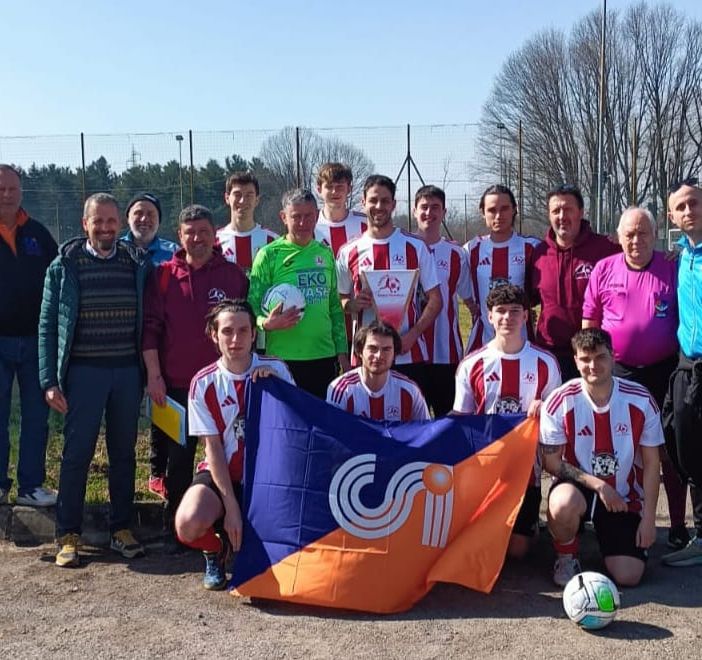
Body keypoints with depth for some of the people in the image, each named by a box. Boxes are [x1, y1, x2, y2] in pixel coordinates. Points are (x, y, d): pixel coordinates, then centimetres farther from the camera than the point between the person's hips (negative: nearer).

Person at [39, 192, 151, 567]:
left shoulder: (138, 265, 5)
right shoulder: (65, 266, 1)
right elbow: (48, 326, 1)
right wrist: (49, 380, -5)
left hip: (128, 371, 2)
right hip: (83, 372, -2)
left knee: (124, 453, 9)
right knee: (76, 454, 1)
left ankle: (121, 529, 21)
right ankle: (68, 536, 12)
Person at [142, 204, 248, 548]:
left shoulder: (234, 275, 3)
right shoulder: (163, 275, 1)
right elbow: (150, 327, -1)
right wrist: (154, 375, -8)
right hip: (176, 385, 0)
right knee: (178, 458, 8)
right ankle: (175, 529, 21)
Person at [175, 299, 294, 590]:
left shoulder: (276, 370, -3)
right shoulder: (203, 383, -5)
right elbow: (213, 448, -7)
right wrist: (231, 506, -14)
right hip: (221, 475, 0)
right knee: (188, 525, -29)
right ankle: (215, 550, 10)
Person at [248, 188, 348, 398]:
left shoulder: (325, 253, 11)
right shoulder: (269, 254, -3)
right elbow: (253, 306, -4)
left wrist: (342, 352, 11)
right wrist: (267, 323, -25)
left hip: (325, 357, 4)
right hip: (283, 358, -4)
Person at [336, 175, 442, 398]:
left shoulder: (415, 246, 3)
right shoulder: (348, 252, 6)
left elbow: (435, 299, 3)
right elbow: (340, 301, 13)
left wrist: (413, 334, -11)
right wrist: (354, 304, -10)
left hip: (410, 355, -1)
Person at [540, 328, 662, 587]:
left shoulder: (641, 401, -10)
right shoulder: (559, 403, -15)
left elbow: (651, 464, -2)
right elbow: (552, 462, -9)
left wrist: (648, 518, -5)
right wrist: (597, 484, -18)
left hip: (624, 495, 2)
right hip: (578, 487, -1)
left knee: (628, 577, -11)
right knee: (563, 504, -39)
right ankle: (567, 557, -4)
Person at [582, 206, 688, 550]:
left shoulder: (673, 270, -4)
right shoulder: (604, 269, -1)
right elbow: (589, 322, 4)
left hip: (663, 371, -1)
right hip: (617, 371, 1)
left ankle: (678, 524, 16)